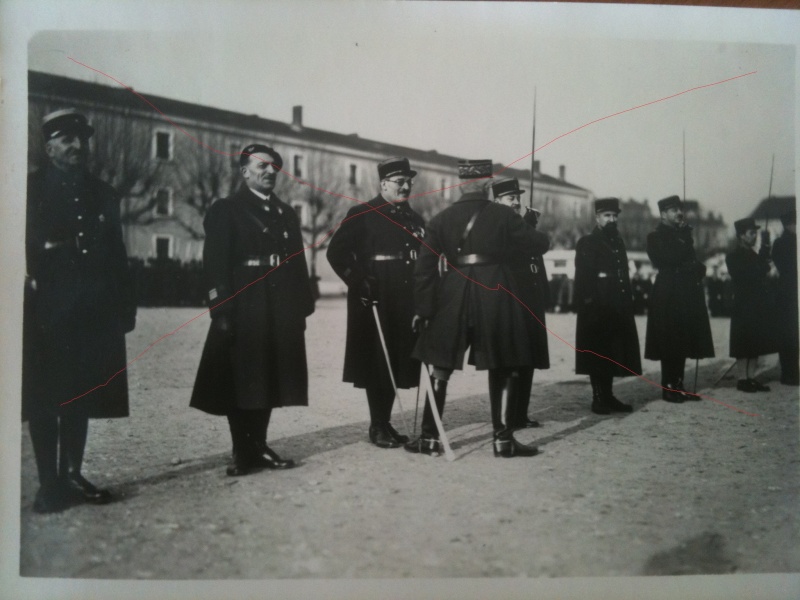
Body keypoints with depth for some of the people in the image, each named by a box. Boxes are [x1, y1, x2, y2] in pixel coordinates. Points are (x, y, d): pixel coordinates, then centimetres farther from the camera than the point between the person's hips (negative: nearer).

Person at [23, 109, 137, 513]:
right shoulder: (30, 190, 2)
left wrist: (125, 306, 9)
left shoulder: (102, 194, 14)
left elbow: (117, 255, 13)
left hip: (93, 313, 4)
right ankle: (48, 483, 9)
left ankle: (72, 476, 21)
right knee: (44, 399, 0)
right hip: (45, 311, -4)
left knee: (80, 397, 10)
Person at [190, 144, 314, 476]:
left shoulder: (286, 213, 17)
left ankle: (258, 446, 21)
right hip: (243, 311, -5)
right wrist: (222, 311, -16)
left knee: (268, 381, 10)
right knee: (241, 382, 1)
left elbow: (297, 263, 15)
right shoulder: (226, 210, 0)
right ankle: (242, 452, 11)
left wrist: (302, 307, 9)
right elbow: (215, 264, -8)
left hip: (281, 313, 6)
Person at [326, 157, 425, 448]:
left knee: (396, 362, 9)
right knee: (376, 364, 0)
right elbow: (336, 252, -7)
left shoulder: (415, 219, 15)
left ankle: (385, 423, 21)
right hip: (374, 301, -6)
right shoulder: (361, 215, -2)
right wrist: (358, 281, -16)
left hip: (405, 303, 6)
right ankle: (378, 427, 10)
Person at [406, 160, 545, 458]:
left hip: (452, 299, 2)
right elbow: (538, 245, 2)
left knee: (440, 368, 10)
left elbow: (424, 268, 0)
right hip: (495, 297, -1)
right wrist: (524, 230, 23)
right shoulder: (504, 215, -2)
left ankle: (430, 437, 12)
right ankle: (503, 439, 10)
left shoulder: (441, 220, 4)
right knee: (502, 369, 9)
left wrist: (422, 309, 3)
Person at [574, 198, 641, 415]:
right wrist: (589, 304, -19)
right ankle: (598, 398, 5)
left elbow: (624, 275, 18)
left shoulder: (618, 242, 17)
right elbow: (583, 279, -12)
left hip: (618, 309, 7)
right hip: (597, 309, -7)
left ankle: (608, 396, 19)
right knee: (598, 353, -2)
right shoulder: (587, 243, -5)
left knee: (612, 352, 11)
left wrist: (628, 304, 12)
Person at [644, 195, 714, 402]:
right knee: (669, 344, -4)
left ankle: (678, 386, 16)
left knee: (682, 343, 9)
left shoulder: (683, 234, 18)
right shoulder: (655, 236, -4)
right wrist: (683, 236, -11)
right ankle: (668, 388, 4)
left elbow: (693, 260, 18)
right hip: (668, 297, -7)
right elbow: (669, 259, -19)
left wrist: (699, 269, -4)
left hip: (687, 295, 7)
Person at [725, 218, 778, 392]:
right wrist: (766, 268, -11)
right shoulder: (733, 257, -6)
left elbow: (762, 278, 18)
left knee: (756, 345, 8)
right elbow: (745, 278, -16)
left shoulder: (755, 256, 16)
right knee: (743, 346, -3)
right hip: (744, 308, -7)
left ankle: (751, 378, 14)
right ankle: (742, 379, 2)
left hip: (759, 308, 7)